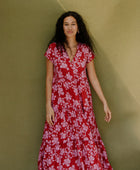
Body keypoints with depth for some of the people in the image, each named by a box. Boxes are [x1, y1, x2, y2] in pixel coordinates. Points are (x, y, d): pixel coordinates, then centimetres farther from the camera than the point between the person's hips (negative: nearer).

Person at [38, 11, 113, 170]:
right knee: (58, 141, 2)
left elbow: (93, 78, 8)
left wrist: (104, 103, 6)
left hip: (82, 102, 1)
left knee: (86, 140, 2)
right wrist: (48, 106, -4)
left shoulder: (86, 50, 5)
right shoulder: (53, 48, 1)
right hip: (60, 102, -1)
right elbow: (49, 78, 2)